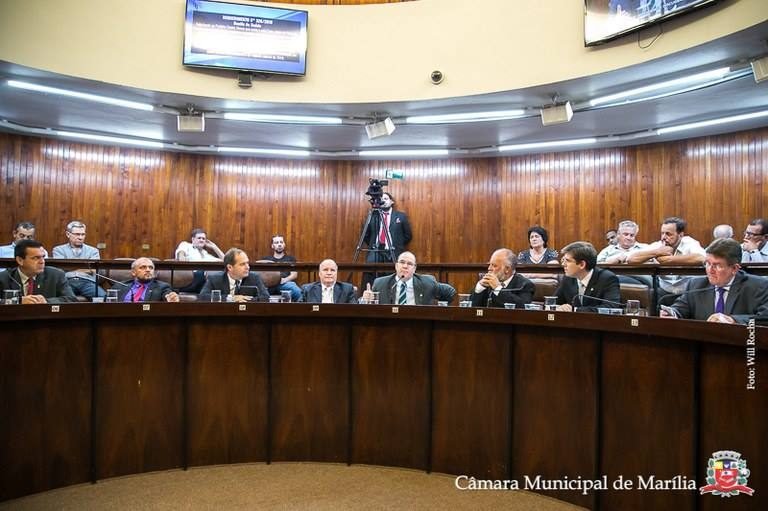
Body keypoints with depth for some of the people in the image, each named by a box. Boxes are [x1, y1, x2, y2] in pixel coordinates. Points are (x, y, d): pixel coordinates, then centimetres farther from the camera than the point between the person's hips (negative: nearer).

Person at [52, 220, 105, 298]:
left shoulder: (93, 250, 21)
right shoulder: (59, 249, 20)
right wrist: (85, 267, -3)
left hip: (87, 282, 1)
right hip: (67, 281, -1)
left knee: (102, 296, -33)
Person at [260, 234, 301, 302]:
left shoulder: (290, 258, 26)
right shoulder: (266, 259, 28)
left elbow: (294, 274, 12)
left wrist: (285, 279, -11)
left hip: (286, 283, 0)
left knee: (298, 292, -36)